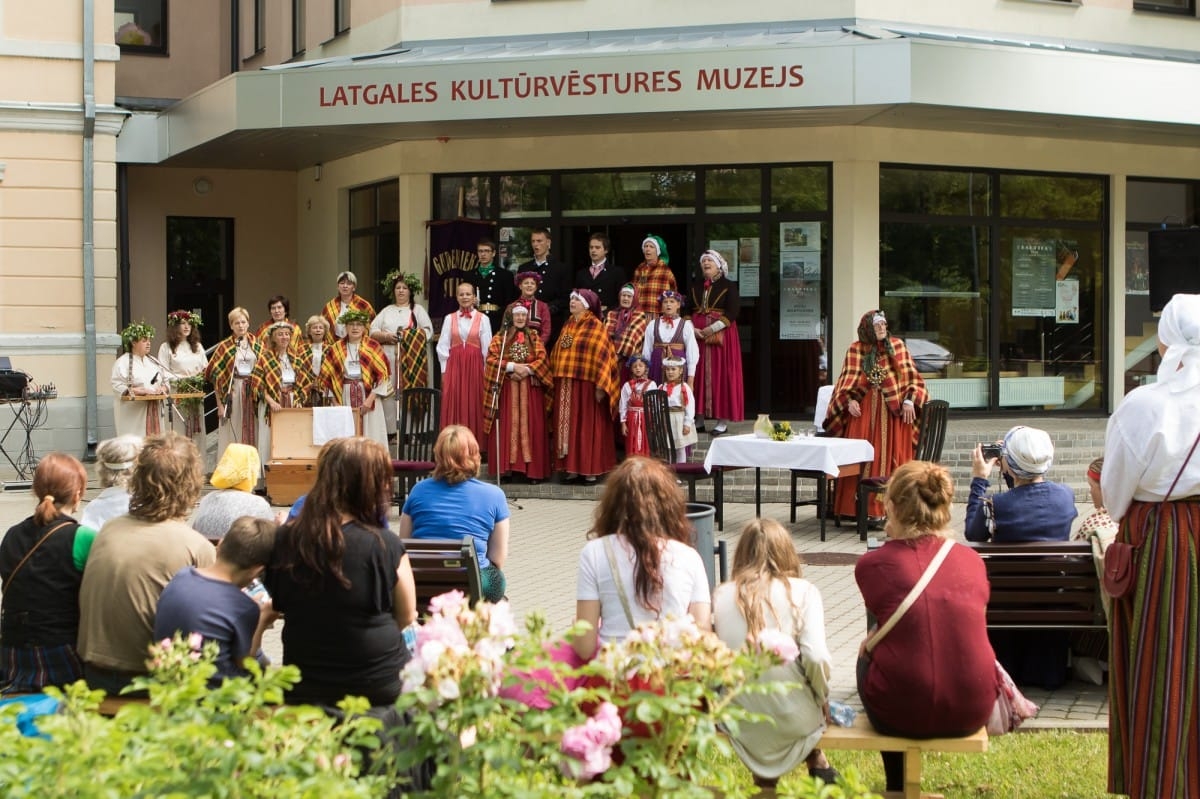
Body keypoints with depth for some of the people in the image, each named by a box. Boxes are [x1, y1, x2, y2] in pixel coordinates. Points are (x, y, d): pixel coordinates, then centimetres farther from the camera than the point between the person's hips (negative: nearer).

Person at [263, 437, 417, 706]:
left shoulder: (284, 540, -7)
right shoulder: (385, 545, -17)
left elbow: (279, 605, 8)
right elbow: (406, 618, -4)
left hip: (303, 689, 4)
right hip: (378, 686, -4)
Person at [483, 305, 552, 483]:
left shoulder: (534, 338, 12)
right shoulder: (499, 338, 8)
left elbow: (542, 360, 1)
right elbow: (491, 360, -5)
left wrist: (527, 369, -15)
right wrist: (513, 366, -16)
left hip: (530, 389, 1)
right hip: (507, 389, -1)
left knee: (530, 426, -3)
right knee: (508, 426, -4)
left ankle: (533, 469, -5)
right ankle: (508, 466, -3)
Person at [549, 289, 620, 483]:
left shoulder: (595, 326, -5)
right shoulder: (567, 326, 15)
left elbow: (602, 356, -11)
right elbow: (557, 354, 17)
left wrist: (600, 385, -16)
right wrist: (555, 378, 10)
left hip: (586, 385, -6)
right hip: (565, 386, 6)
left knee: (588, 425, -3)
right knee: (568, 424, 5)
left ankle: (590, 468, 2)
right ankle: (572, 466, 9)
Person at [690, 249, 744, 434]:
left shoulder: (728, 286, -1)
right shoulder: (696, 288, 14)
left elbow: (732, 311, -11)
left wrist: (712, 329, -18)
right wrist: (692, 329, -8)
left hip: (721, 335, -5)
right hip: (697, 335, 5)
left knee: (721, 375, -6)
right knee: (699, 375, 2)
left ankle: (722, 421, -5)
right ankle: (699, 418, 4)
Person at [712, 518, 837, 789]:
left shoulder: (721, 595, -4)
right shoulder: (802, 591, -9)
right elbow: (816, 657, -17)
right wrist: (823, 698, 2)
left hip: (736, 717, 2)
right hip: (792, 718, -1)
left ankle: (765, 777, 32)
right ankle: (815, 760, 31)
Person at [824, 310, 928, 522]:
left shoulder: (897, 346, 6)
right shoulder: (856, 350, 6)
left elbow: (911, 375, 5)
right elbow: (847, 381, 8)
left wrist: (909, 400, -8)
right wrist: (849, 400, -9)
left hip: (893, 410, 0)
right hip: (863, 409, 0)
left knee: (890, 458, -2)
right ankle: (860, 507, 0)